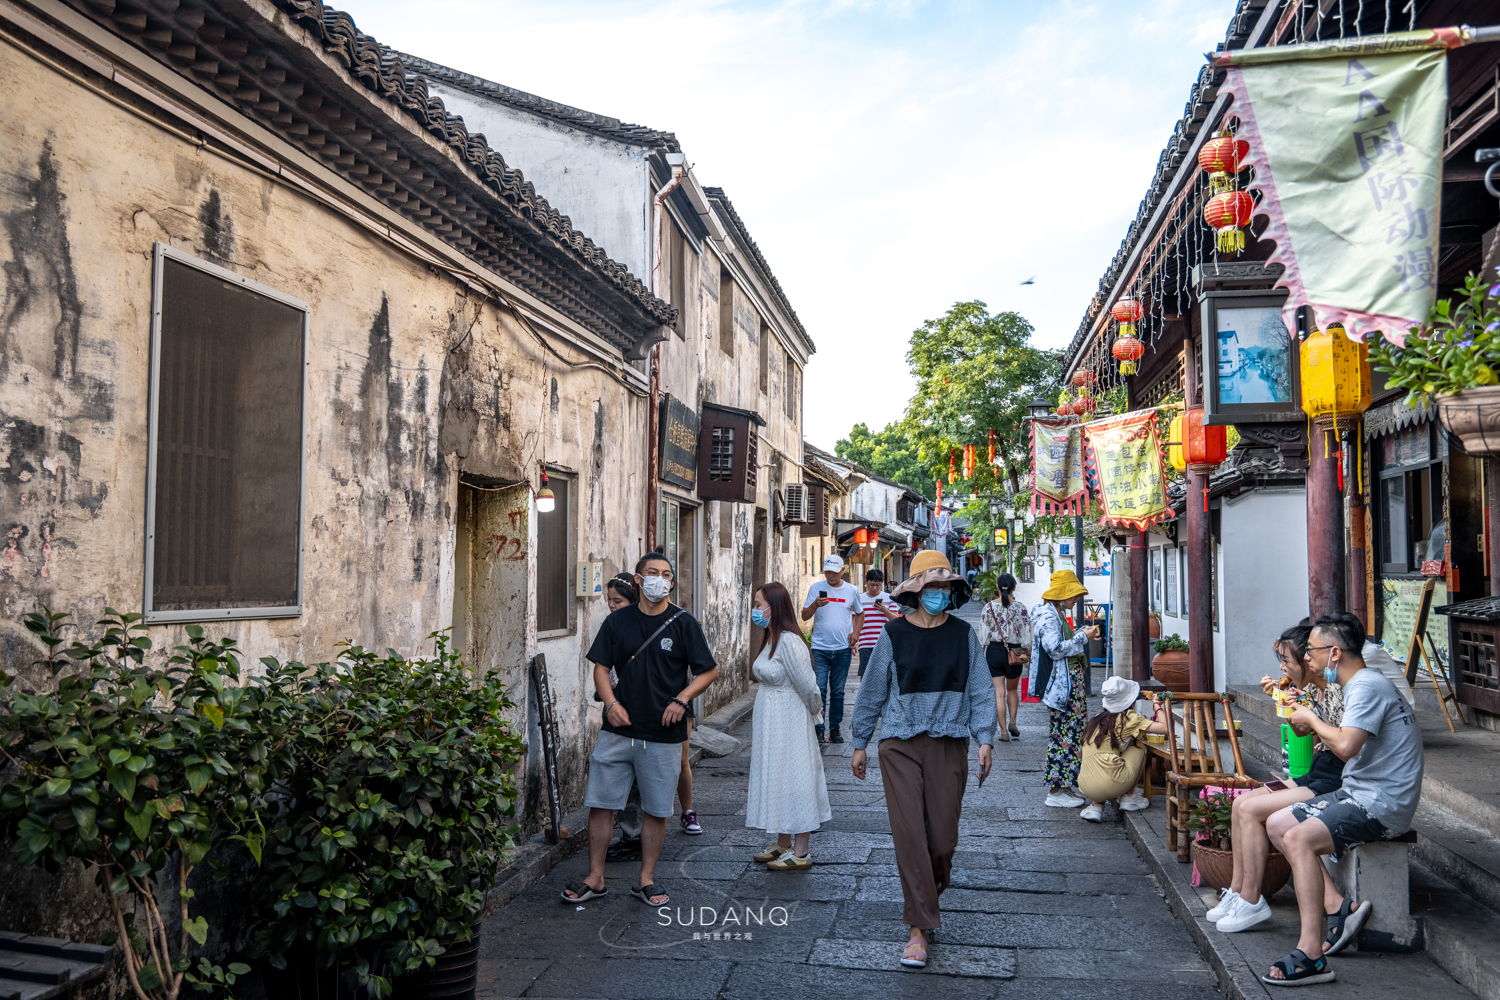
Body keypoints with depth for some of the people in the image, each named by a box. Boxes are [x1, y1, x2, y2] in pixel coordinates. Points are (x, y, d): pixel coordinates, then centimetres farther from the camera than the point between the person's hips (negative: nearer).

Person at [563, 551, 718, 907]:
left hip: (664, 734, -1)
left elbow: (709, 670, 1)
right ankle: (595, 879, 19)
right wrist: (611, 703, -10)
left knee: (656, 809, 8)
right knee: (600, 802, 4)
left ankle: (646, 880, 24)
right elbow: (601, 667, 6)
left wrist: (682, 698, -12)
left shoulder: (683, 623, -1)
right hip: (618, 731, 1)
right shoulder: (618, 621, 4)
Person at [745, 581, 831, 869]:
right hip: (769, 722, 10)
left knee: (794, 779, -1)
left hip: (788, 722, -10)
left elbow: (807, 686, -18)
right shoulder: (770, 640, 8)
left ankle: (800, 853, 8)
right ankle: (783, 844, 27)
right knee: (775, 780, 15)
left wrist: (814, 711, -3)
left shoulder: (789, 642, -21)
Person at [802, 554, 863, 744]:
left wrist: (856, 632, 2)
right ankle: (818, 730, 2)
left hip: (842, 649, 2)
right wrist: (815, 605, -21)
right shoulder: (816, 588, 0)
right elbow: (804, 616, -1)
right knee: (819, 690, -6)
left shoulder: (852, 590, 5)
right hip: (820, 648, -2)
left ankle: (835, 730, 18)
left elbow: (860, 613, 19)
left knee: (838, 692, 9)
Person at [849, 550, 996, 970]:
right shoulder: (894, 635, 0)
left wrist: (985, 738, -4)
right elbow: (872, 692, 7)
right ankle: (919, 927, 3)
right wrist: (860, 743, 9)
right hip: (901, 745, -1)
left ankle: (928, 897, 36)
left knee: (943, 837, 6)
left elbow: (980, 689, 7)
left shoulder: (963, 634, 5)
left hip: (949, 746, 2)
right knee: (909, 835, -6)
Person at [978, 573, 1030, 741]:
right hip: (1014, 652, 0)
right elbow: (1026, 634, -3)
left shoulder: (988, 607, -5)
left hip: (994, 651, 0)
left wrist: (982, 652, 8)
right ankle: (1013, 721, 7)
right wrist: (1027, 654, 8)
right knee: (1012, 689, 21)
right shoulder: (1020, 607, -5)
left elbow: (983, 634, -3)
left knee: (999, 692, 4)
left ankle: (1003, 730, 4)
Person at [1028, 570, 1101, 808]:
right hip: (1060, 685, -11)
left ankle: (1065, 786, 20)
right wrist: (1083, 637, -17)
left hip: (1068, 684, 11)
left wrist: (1084, 636, 16)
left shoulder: (1055, 614, 17)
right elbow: (1056, 649, -23)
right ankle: (1056, 791, -1)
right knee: (1063, 735, -7)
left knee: (1072, 733, 13)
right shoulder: (1047, 617, -16)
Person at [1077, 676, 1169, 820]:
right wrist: (1157, 706, 18)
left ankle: (1096, 805, 17)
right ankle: (1129, 797, 21)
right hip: (1111, 785, -5)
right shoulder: (1129, 717, 0)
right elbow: (1165, 728, 0)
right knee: (1139, 746, 18)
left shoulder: (1097, 719, 18)